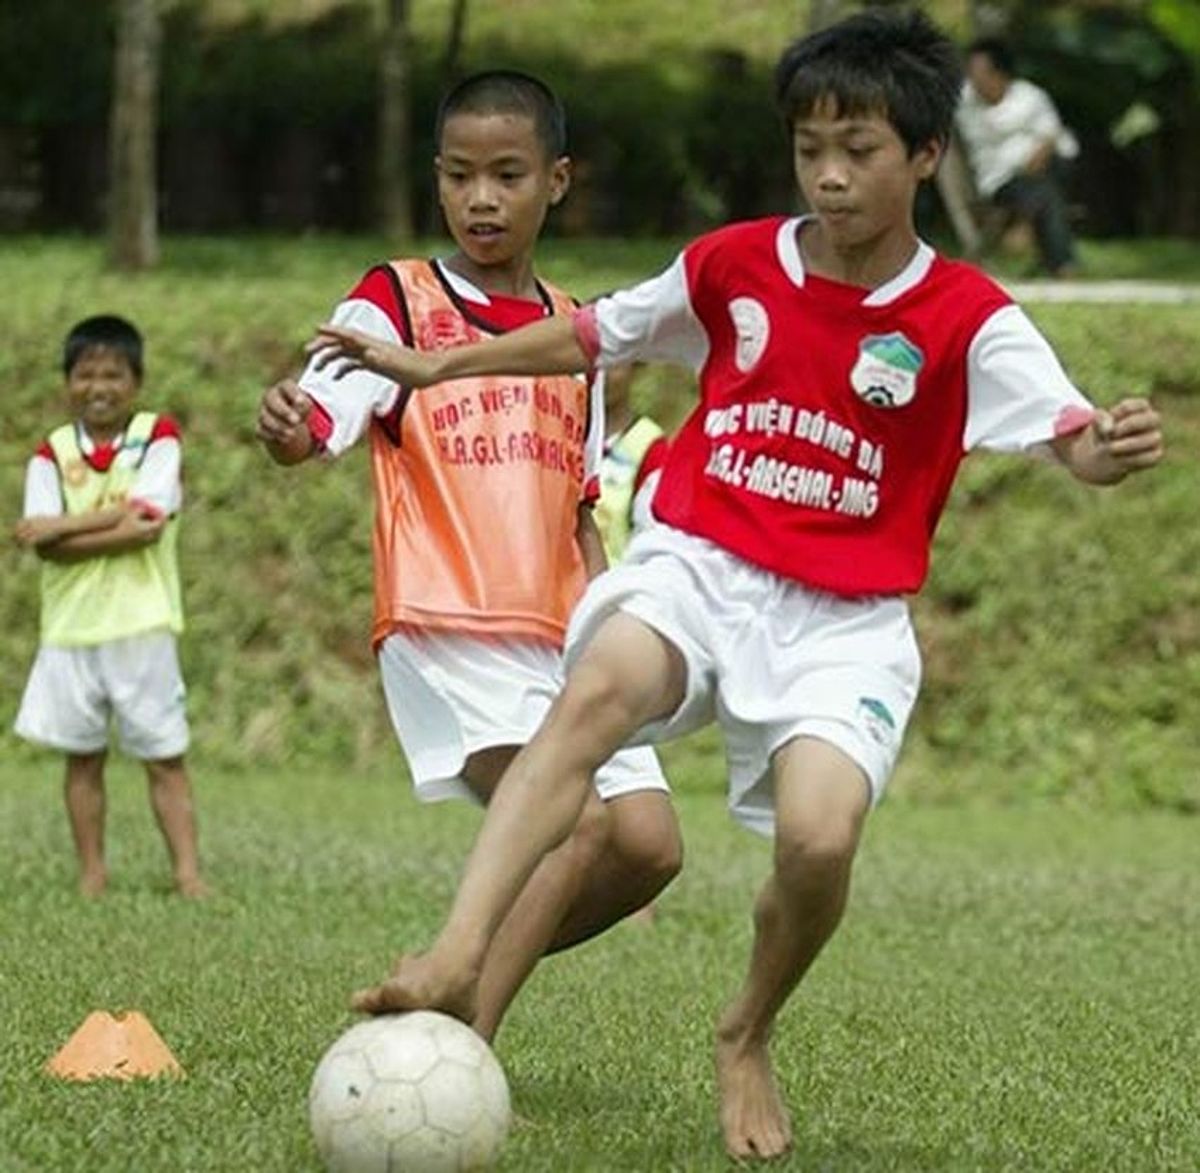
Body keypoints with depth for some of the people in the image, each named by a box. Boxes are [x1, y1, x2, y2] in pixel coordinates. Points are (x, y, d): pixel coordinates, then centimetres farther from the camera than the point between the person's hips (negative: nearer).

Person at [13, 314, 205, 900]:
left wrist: (65, 528, -13)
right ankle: (91, 874, 15)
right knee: (82, 757, 8)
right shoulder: (52, 453, 5)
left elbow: (147, 518, -14)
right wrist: (119, 528, -18)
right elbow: (45, 544, -7)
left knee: (165, 757, -1)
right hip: (71, 628, 2)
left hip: (142, 625, -2)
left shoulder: (157, 437, 0)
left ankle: (188, 872, -1)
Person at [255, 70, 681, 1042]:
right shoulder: (398, 300, 1)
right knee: (577, 825, -23)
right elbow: (320, 426, -16)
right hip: (445, 628, -6)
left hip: (559, 636, 6)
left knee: (647, 843, -6)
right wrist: (287, 430, -39)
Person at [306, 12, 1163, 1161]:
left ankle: (746, 1039, 9)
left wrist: (1110, 446, -40)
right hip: (698, 564, 1)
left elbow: (1075, 440, -15)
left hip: (846, 619, -1)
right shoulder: (732, 265, 4)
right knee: (599, 688, -33)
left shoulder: (968, 319, -3)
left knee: (819, 838, -24)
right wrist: (433, 366, 23)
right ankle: (456, 959, -47)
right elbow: (593, 335, 20)